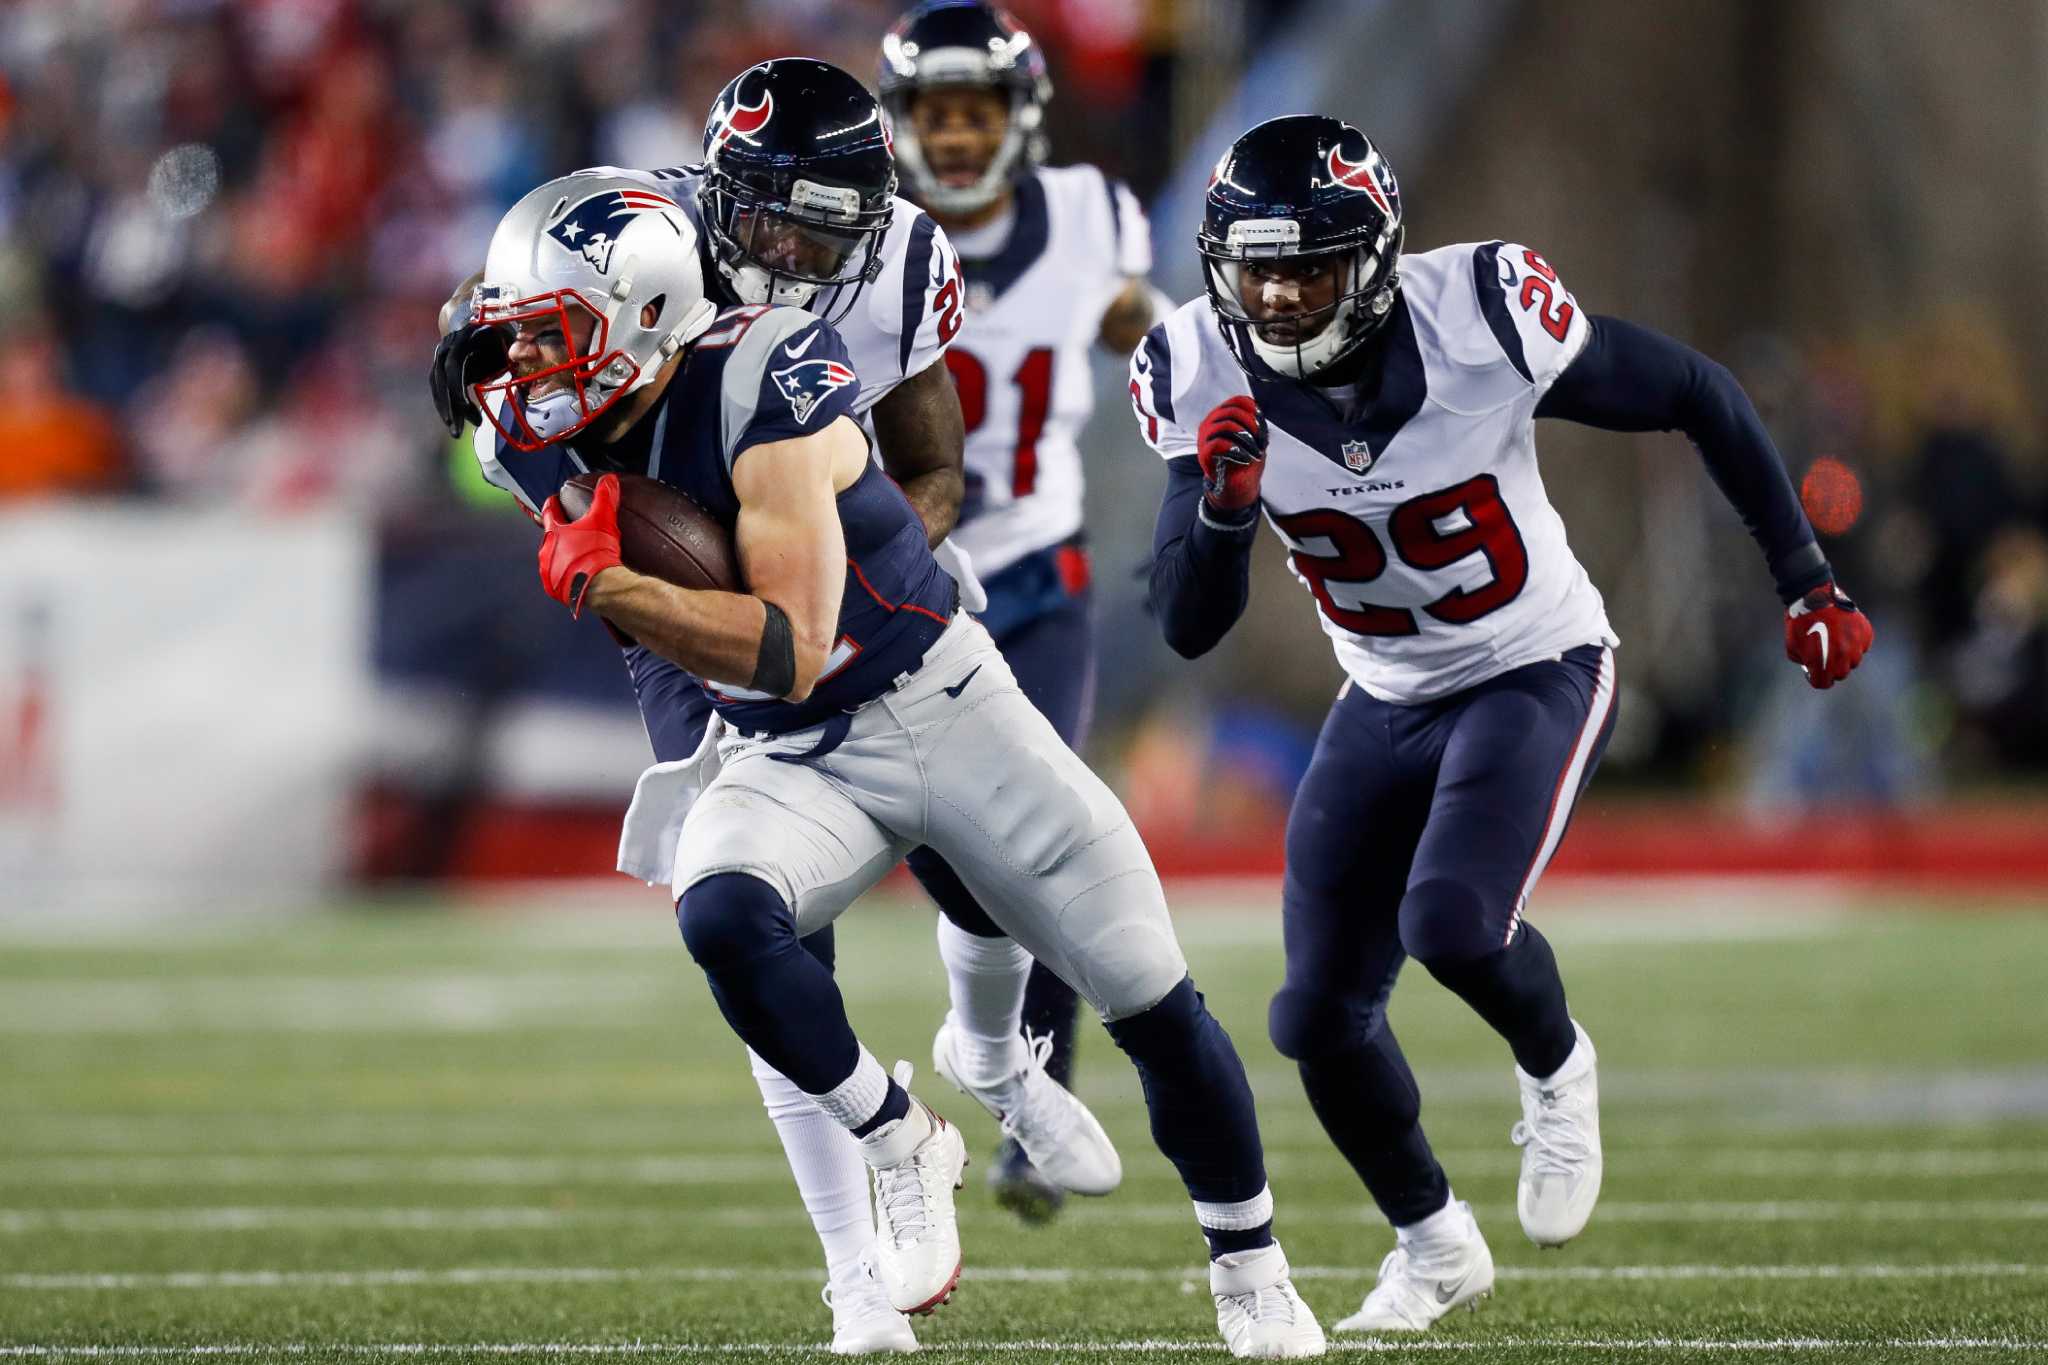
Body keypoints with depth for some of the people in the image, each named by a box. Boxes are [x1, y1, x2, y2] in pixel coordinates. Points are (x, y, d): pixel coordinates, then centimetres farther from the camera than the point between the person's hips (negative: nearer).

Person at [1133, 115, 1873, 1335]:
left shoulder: (1482, 317, -27)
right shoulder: (1204, 377, -16)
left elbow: (1694, 395, -11)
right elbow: (1191, 628, -14)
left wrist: (1807, 585, -7)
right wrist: (1224, 507, -35)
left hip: (1541, 674, -5)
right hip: (1387, 705, 5)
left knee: (1452, 921, -28)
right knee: (1321, 1016, 2)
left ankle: (1556, 1069, 6)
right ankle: (1435, 1246, 28)